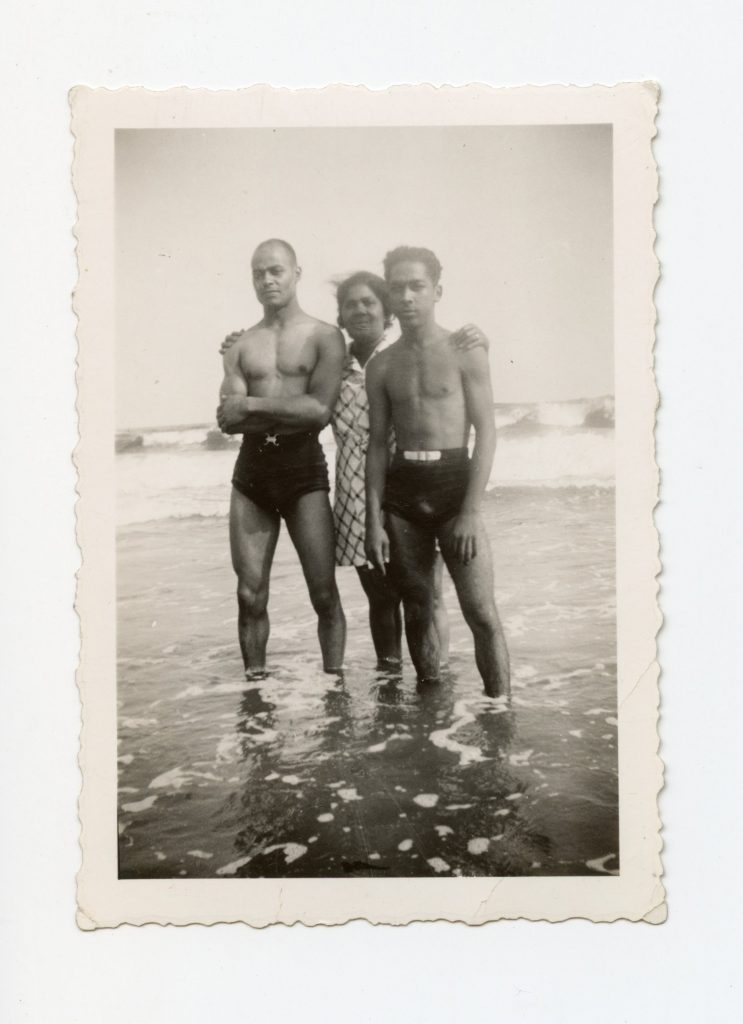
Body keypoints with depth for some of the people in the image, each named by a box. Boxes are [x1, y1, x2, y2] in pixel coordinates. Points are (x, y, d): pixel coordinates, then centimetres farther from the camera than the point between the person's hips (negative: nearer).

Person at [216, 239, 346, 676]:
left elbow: (320, 409, -12)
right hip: (251, 469, 3)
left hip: (304, 467, -3)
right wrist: (291, 409, -13)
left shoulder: (324, 337, 2)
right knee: (250, 596, 4)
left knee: (324, 594, -3)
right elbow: (228, 420, -1)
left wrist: (250, 404, -9)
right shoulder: (241, 345, 12)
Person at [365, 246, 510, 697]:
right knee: (417, 612, 9)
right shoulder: (381, 365, 9)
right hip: (401, 490, 4)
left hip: (454, 481, -3)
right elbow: (377, 444, 10)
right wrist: (374, 520, 3)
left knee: (482, 613, -8)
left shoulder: (464, 352, -1)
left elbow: (486, 433, -4)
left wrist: (471, 511, -12)